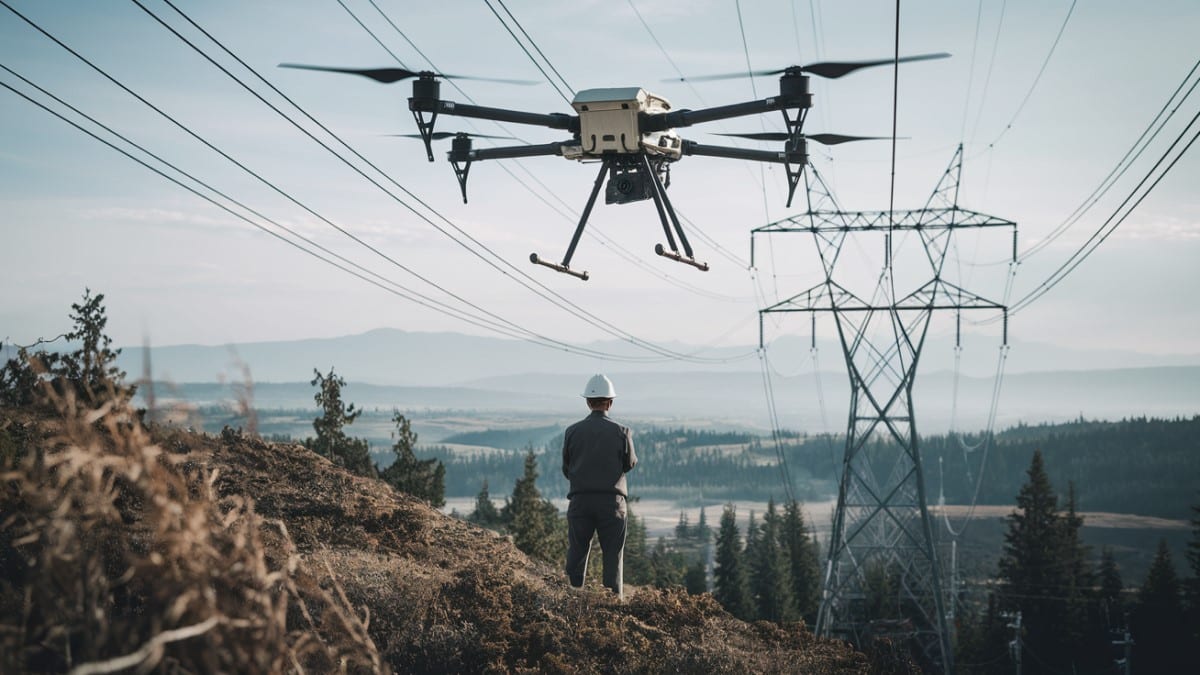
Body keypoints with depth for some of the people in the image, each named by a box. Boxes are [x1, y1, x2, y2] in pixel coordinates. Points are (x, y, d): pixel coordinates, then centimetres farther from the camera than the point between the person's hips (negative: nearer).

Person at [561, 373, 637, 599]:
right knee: (612, 555, 5)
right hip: (611, 501, -1)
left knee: (576, 554, 10)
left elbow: (566, 469, 6)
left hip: (580, 500, 1)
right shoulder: (621, 432, -7)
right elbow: (630, 464, 7)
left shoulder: (573, 431, -3)